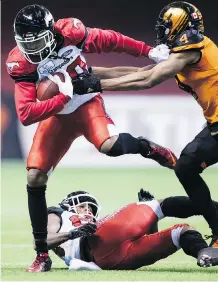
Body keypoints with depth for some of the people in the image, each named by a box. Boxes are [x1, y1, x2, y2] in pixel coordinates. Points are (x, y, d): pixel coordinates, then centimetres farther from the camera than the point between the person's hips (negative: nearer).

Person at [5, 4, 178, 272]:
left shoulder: (70, 33, -23)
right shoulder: (20, 63, -22)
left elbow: (110, 40, -6)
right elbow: (26, 115, -27)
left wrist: (150, 51, -3)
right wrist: (63, 97, -33)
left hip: (87, 103, -2)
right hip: (56, 115, 2)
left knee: (110, 145, -33)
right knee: (34, 178, -9)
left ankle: (147, 148, 5)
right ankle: (42, 254, 1)